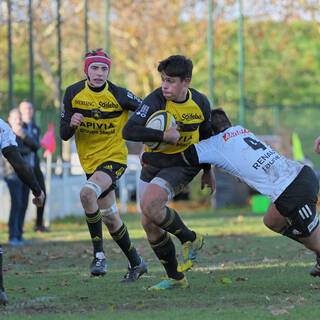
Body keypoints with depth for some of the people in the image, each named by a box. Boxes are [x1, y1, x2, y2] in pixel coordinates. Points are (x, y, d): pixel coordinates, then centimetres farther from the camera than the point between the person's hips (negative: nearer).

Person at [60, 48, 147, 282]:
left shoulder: (119, 95, -12)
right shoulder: (73, 94, -2)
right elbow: (64, 135, 0)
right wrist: (71, 123, -21)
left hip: (115, 158, -5)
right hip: (91, 163, 5)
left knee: (87, 193, -32)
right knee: (111, 219, 11)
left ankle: (99, 253, -23)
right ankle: (136, 263, 29)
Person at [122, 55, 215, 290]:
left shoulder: (200, 103, -9)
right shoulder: (155, 100, -18)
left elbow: (206, 134, 11)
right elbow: (129, 131, -28)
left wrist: (208, 170, 19)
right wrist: (164, 136, -35)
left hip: (183, 163, -2)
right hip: (153, 163, 3)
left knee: (150, 204, -27)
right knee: (149, 224, 0)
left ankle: (190, 239, -5)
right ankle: (176, 278, 14)